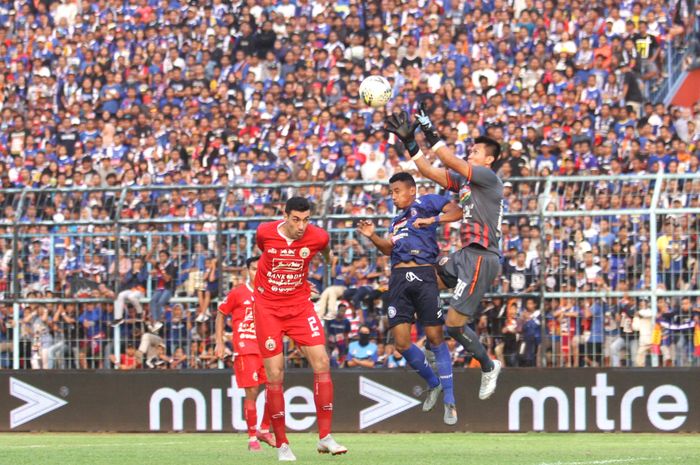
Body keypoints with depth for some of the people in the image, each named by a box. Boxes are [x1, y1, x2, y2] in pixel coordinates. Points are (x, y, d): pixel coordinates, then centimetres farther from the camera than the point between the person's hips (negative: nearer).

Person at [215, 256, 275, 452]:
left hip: (267, 348, 4)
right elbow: (221, 314, 8)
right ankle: (252, 438, 3)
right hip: (245, 349, -4)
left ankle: (264, 430, 13)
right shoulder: (238, 293, 0)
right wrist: (219, 343, 3)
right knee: (251, 392, -6)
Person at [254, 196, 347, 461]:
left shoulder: (318, 237, -12)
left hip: (299, 304, 1)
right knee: (275, 375, -4)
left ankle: (325, 437, -8)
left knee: (321, 362, -13)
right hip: (268, 307, -1)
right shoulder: (265, 233, -13)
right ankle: (281, 444, 5)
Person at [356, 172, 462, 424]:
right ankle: (433, 383, 23)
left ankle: (449, 400, 3)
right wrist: (372, 235, 0)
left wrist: (432, 220, -15)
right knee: (401, 343, -1)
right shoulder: (397, 220, 27)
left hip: (423, 275, -6)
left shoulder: (426, 203, 8)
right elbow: (388, 248, 16)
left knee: (435, 338, -5)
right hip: (399, 278, 6)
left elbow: (456, 212, -4)